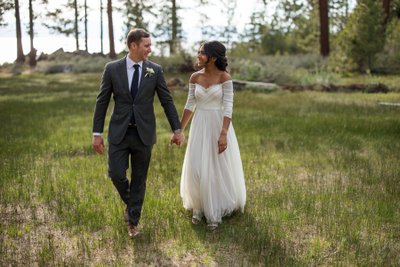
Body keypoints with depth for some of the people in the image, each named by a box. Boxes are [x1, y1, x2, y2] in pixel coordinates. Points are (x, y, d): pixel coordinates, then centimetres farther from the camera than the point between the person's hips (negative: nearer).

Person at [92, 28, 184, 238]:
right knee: (116, 174, -6)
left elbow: (167, 101, 4)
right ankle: (129, 203, 28)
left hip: (144, 133, 1)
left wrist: (177, 129, 1)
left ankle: (133, 221, 22)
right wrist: (97, 133, -2)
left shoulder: (155, 70, -1)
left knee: (139, 179, 7)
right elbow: (102, 102, 0)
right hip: (119, 132, 0)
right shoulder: (112, 69, -3)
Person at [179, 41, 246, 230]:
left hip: (219, 125, -3)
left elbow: (228, 107, -14)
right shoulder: (195, 77, 2)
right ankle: (198, 207, 23)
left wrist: (223, 134, -22)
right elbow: (190, 105, 8)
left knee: (219, 168, 5)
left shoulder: (224, 77, -10)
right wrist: (179, 129, 8)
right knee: (196, 168, 3)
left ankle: (215, 212, 20)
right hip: (199, 126, 4)